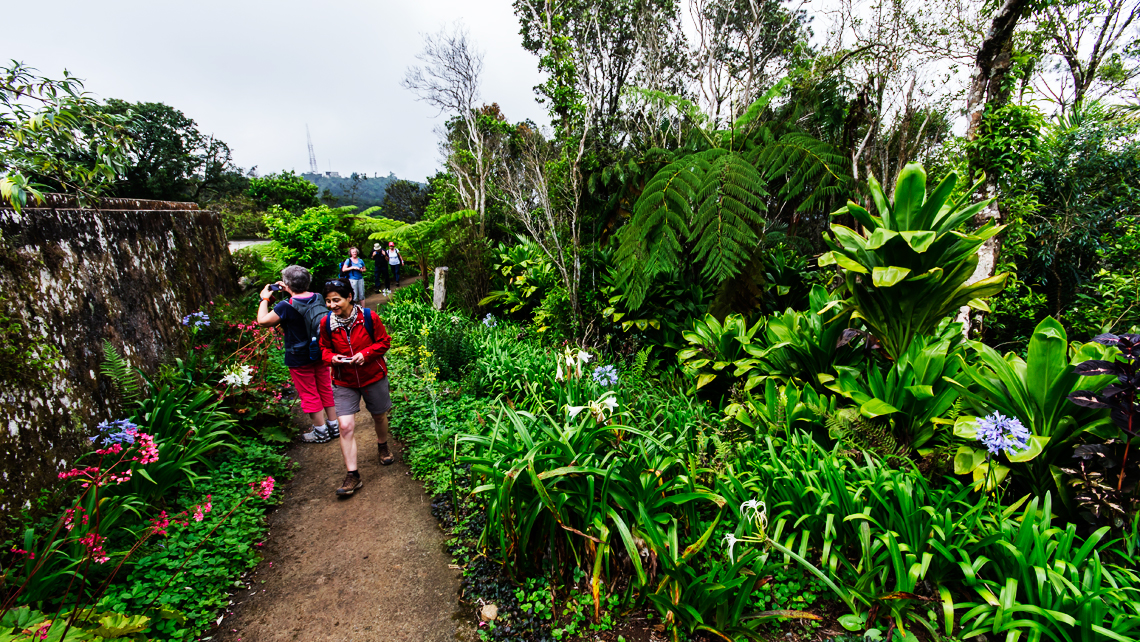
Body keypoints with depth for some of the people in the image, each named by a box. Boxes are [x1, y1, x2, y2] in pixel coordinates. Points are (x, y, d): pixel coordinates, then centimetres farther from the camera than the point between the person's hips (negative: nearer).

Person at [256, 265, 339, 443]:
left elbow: (262, 321, -11)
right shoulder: (317, 298, -5)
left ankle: (321, 431, 20)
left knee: (309, 395, 9)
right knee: (325, 389, 18)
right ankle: (334, 425, 29)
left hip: (300, 359, -6)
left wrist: (265, 298, -1)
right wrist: (289, 292, 12)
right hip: (320, 353, 6)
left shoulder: (286, 306, -24)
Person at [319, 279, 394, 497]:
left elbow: (384, 341, -5)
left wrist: (366, 354, -21)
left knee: (379, 415, 18)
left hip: (373, 376, -1)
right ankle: (352, 475, 3)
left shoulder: (368, 317, -14)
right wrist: (331, 357, -15)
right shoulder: (326, 322, -7)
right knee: (345, 426, -7)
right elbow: (325, 348, 8)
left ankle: (383, 446, 50)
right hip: (344, 381, 1)